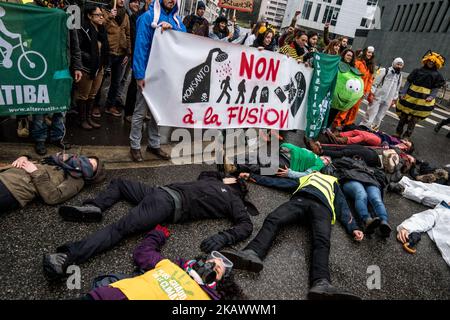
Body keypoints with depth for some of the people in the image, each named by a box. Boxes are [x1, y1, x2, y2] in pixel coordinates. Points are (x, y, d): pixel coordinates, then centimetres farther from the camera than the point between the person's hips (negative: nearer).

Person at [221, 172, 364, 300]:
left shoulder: (334, 183, 41)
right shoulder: (306, 177, 42)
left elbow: (343, 208, 28)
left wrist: (353, 228, 10)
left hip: (322, 206, 0)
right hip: (299, 200, 1)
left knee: (322, 241, -33)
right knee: (273, 220, -32)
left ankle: (321, 284, -57)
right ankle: (252, 253, -57)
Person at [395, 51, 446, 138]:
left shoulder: (437, 75, 6)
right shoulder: (417, 71, 6)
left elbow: (435, 88, 3)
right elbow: (408, 82, 3)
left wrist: (432, 96, -14)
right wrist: (403, 92, -7)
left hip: (423, 101, -1)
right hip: (410, 97, 1)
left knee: (413, 120, 3)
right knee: (403, 116, 7)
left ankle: (406, 136, 13)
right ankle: (398, 133, 21)